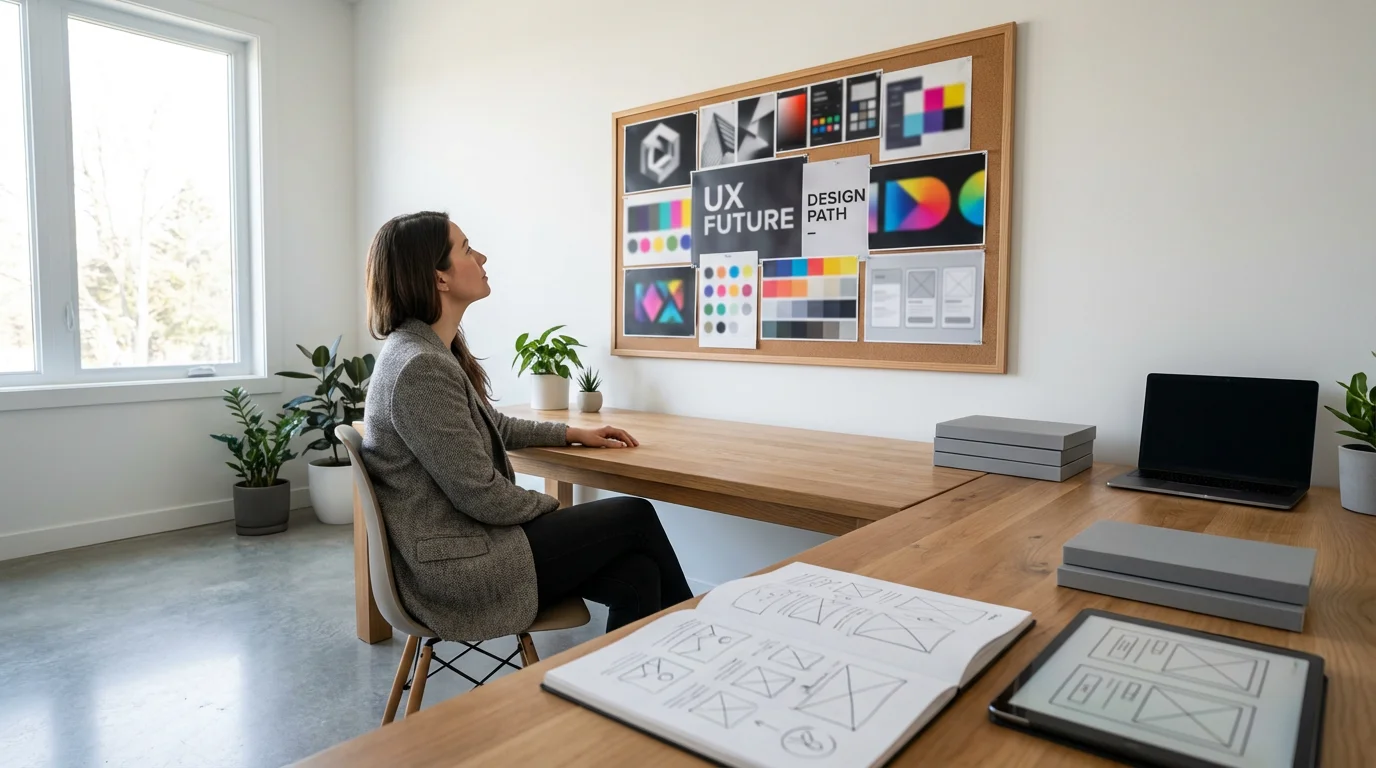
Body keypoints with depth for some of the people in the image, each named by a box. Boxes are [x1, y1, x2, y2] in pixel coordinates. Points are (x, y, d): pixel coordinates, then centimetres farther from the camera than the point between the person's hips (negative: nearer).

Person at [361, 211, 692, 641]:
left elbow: (491, 427, 23)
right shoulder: (420, 368, -23)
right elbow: (480, 494, -22)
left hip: (460, 541, 9)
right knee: (635, 517, -2)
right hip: (454, 569, -9)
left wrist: (573, 434, 20)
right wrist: (551, 507, -5)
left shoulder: (431, 351, 9)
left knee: (636, 577, -4)